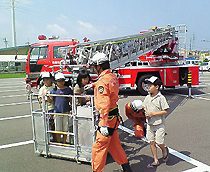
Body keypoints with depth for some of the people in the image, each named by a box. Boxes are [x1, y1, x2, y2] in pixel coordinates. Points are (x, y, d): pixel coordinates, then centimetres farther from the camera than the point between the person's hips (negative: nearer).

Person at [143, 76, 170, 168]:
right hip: (150, 124, 5)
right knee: (152, 142, 8)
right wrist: (146, 113, -7)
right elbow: (145, 108, 15)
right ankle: (156, 161, 21)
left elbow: (165, 111, -14)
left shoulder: (161, 98, -14)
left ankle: (165, 150, 32)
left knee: (159, 143, -3)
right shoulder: (147, 98, 3)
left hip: (159, 125, -5)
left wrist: (153, 113, -20)